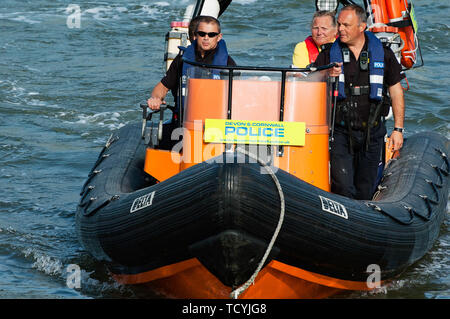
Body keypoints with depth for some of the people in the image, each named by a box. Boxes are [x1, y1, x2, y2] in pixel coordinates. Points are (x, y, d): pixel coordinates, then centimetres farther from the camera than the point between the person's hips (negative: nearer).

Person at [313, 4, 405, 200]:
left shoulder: (383, 53, 5)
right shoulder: (329, 55, 4)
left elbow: (396, 92, 9)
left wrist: (398, 129, 4)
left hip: (372, 133, 1)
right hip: (340, 132, -1)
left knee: (365, 190, 6)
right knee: (343, 187, -15)